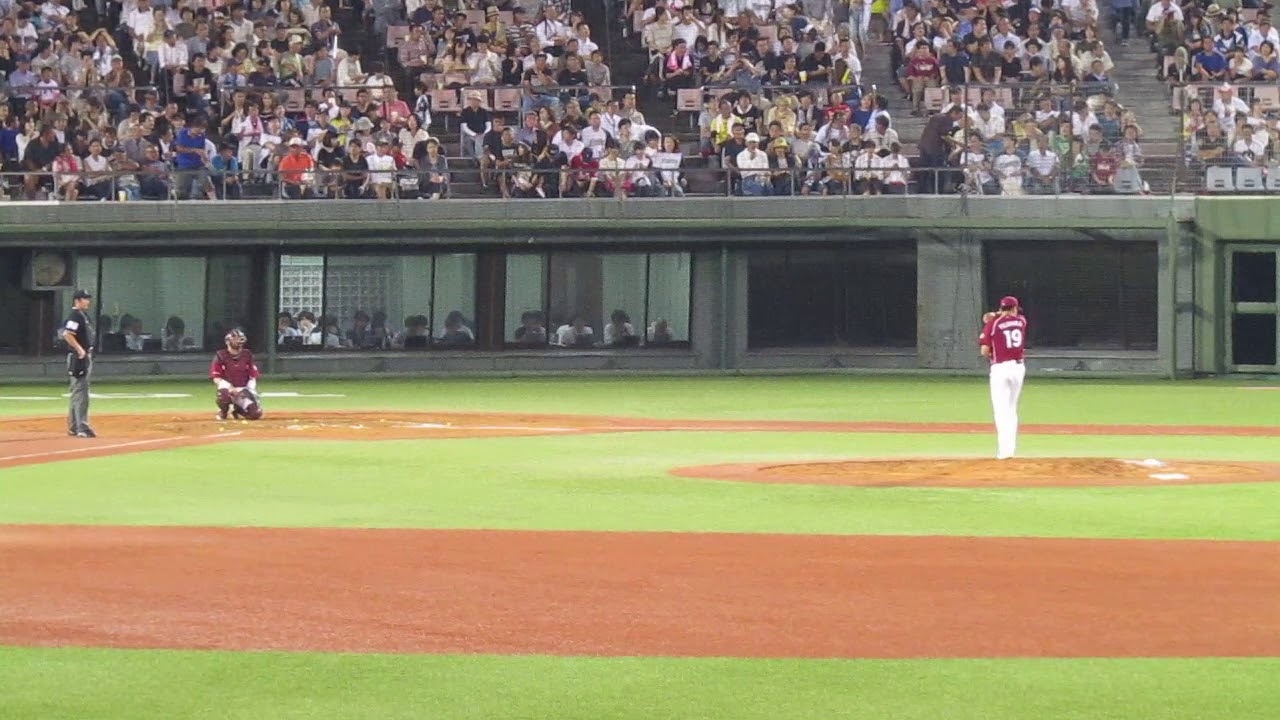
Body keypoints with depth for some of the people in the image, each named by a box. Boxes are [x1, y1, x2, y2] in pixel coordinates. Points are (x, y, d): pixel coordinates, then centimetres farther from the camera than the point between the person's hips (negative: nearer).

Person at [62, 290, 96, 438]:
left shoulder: (84, 315, 16)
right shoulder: (75, 316, -14)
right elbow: (67, 334, -27)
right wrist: (79, 349, -26)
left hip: (86, 357, 11)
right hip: (78, 358, -11)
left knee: (78, 393, 15)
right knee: (80, 392, -11)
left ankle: (73, 427, 22)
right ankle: (82, 428, -14)